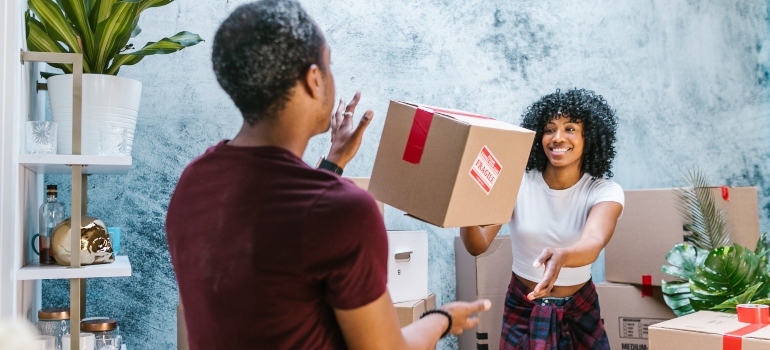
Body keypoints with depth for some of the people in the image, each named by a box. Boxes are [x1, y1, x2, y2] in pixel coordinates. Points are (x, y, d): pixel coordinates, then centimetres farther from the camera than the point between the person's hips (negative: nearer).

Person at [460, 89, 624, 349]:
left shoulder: (605, 191, -15)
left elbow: (593, 244, -35)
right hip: (523, 308, 0)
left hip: (580, 310, 0)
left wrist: (561, 256, -58)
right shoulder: (518, 183, -14)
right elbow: (479, 246, -24)